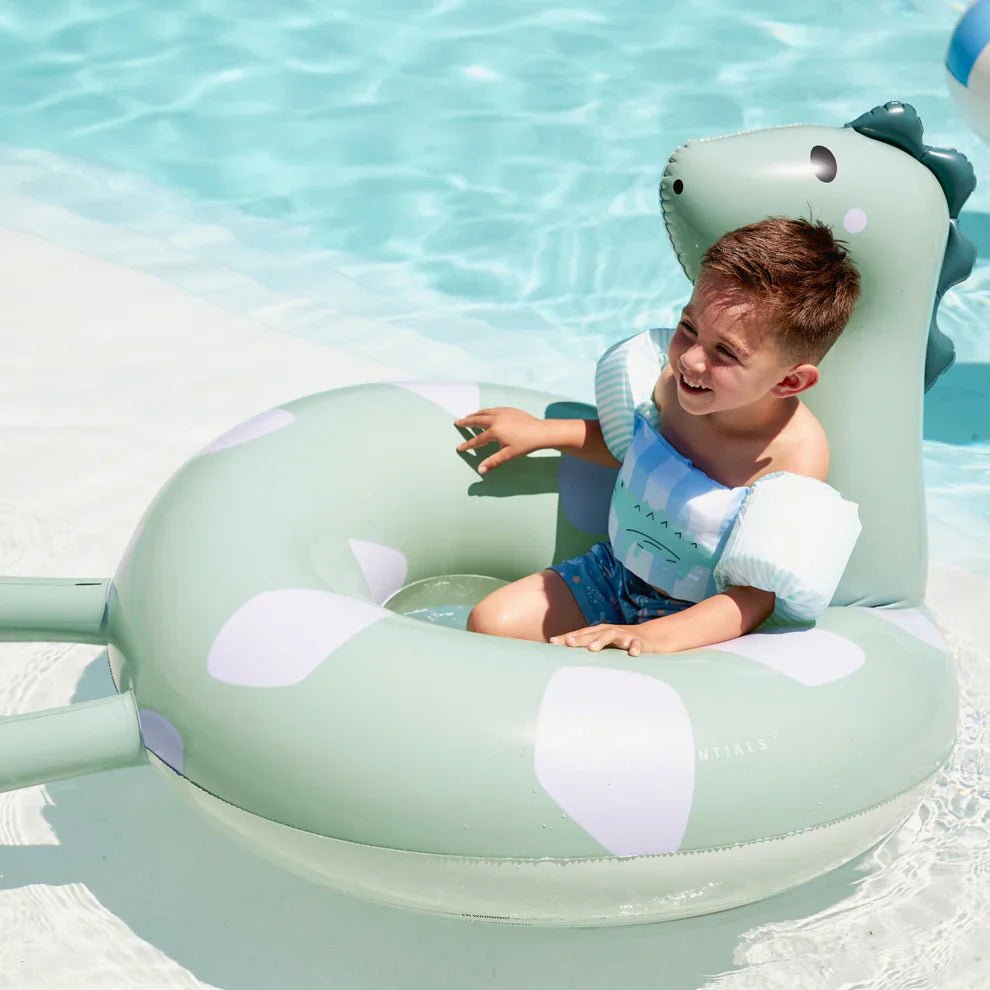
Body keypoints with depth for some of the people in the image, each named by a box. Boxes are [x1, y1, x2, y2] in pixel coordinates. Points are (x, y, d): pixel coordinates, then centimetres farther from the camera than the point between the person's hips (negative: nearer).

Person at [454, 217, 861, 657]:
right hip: (613, 572, 6)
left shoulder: (797, 455, -30)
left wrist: (656, 635, -39)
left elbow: (756, 596, -27)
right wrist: (544, 431, 12)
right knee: (490, 622, -2)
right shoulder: (677, 377, -13)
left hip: (698, 617, -5)